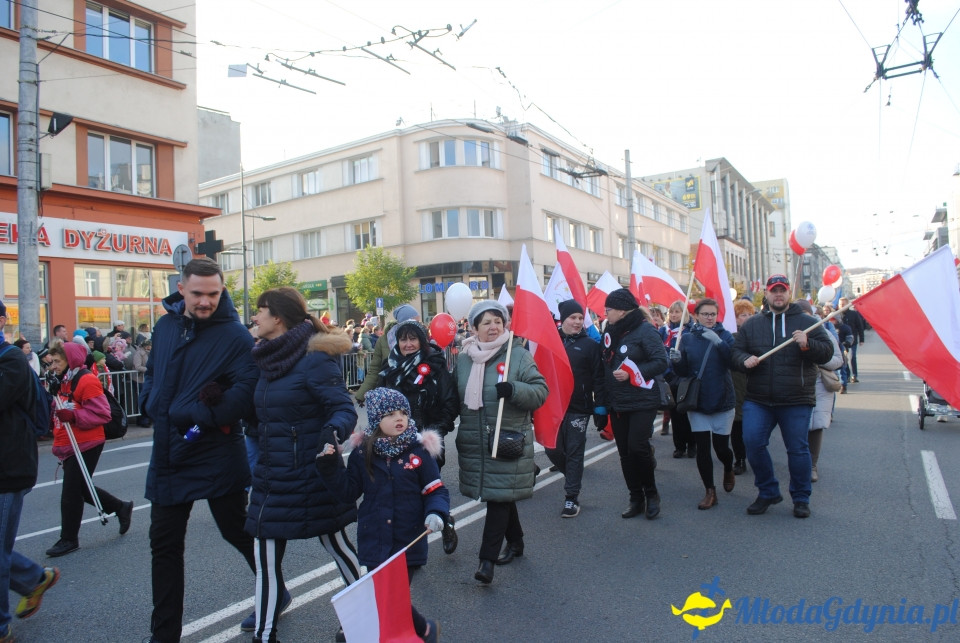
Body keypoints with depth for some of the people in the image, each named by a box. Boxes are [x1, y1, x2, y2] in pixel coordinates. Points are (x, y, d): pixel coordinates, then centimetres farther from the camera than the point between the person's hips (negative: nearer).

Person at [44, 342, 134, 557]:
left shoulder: (87, 381, -15)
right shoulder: (62, 382, 14)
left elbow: (101, 414, -18)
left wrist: (73, 416, -28)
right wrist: (54, 414, 5)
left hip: (86, 446, -9)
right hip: (68, 447, 9)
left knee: (71, 493, -2)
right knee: (81, 489, 16)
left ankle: (69, 540, 11)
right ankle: (121, 508, 31)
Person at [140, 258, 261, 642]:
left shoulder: (234, 335, -14)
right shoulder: (165, 326, 6)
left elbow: (246, 390, -24)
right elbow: (152, 374, 19)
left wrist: (199, 415, -24)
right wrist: (152, 403, 2)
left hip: (217, 457, -6)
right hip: (168, 456, 6)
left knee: (238, 532, 10)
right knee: (164, 545, 14)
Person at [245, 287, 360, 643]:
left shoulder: (315, 358, -17)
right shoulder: (269, 358, 7)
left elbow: (344, 408, -20)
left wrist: (334, 431, -41)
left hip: (311, 476, -7)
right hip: (272, 476, 7)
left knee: (337, 544, 10)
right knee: (266, 553, 11)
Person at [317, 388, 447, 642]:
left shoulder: (418, 451, -7)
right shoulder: (363, 452, -1)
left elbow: (436, 490, -4)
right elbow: (349, 491, 1)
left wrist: (435, 513, -23)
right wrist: (330, 464, -10)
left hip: (408, 542, -3)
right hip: (374, 542, 3)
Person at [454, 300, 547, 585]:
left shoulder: (518, 355, -5)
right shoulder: (464, 359, 8)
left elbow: (540, 390, -8)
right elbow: (455, 397, 19)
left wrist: (514, 389, -24)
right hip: (474, 442, 4)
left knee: (500, 496, -5)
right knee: (500, 493, 16)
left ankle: (487, 558, 2)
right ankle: (515, 541, 36)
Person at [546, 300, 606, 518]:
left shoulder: (590, 345, -1)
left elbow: (598, 378, -4)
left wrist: (600, 408, -8)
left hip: (578, 408, -3)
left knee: (574, 452, 3)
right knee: (553, 449, 6)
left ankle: (572, 497, 14)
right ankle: (573, 477, 34)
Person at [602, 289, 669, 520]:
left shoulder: (645, 330, -11)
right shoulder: (611, 331, 8)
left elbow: (661, 362, -16)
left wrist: (632, 374, -22)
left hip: (642, 401, -6)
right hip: (617, 403, 7)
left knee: (637, 447, -11)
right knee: (625, 452, 8)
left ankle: (651, 493, 14)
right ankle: (636, 499, 21)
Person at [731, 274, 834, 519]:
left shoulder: (807, 322, 5)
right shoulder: (751, 324, 10)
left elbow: (827, 352, 1)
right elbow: (736, 351, 11)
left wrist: (807, 345, -19)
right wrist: (745, 360, -11)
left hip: (796, 401, -2)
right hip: (757, 400, 2)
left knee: (797, 449, 6)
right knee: (752, 443, -4)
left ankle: (801, 498, 24)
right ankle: (768, 492, 16)